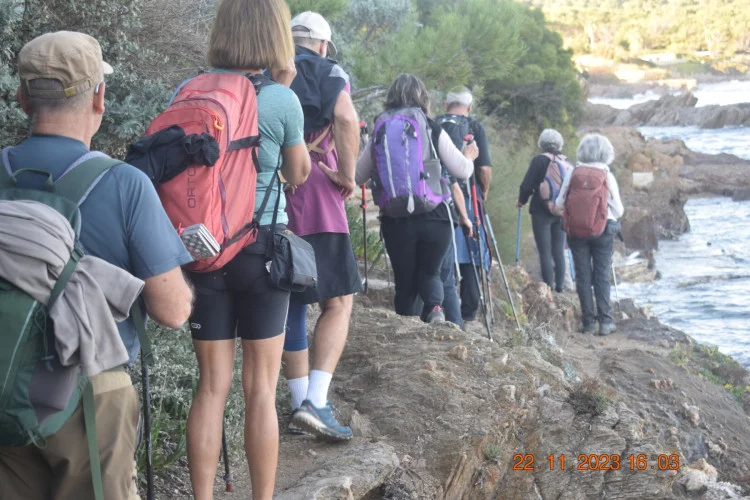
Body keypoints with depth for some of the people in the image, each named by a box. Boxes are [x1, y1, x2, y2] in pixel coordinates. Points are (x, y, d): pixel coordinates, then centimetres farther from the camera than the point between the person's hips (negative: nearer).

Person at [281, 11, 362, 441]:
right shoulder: (328, 72, 3)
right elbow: (346, 120, -16)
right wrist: (348, 175, -8)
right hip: (315, 198, -5)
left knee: (292, 304, 13)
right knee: (339, 302, -1)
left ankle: (301, 402, 15)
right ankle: (316, 402, -15)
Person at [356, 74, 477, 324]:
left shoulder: (379, 134, 4)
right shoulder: (434, 131, 0)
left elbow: (358, 176, 11)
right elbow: (462, 170, 0)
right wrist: (469, 156, 23)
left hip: (395, 220, 1)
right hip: (434, 217, -1)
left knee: (404, 280, 13)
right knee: (429, 272, 14)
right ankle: (434, 306, -16)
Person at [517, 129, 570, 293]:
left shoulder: (539, 160, -9)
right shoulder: (566, 161, 5)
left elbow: (526, 186, -11)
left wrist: (521, 201, 7)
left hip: (542, 210, -5)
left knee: (545, 251, -2)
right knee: (559, 250, 10)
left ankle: (548, 287, -5)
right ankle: (560, 286, 9)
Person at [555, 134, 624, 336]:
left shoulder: (573, 174, -4)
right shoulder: (607, 176, -7)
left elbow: (559, 204, 0)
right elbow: (618, 210, -4)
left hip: (576, 230, 1)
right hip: (603, 231, -1)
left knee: (583, 276, 7)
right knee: (602, 276, 5)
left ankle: (588, 322, 7)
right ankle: (605, 321, 1)